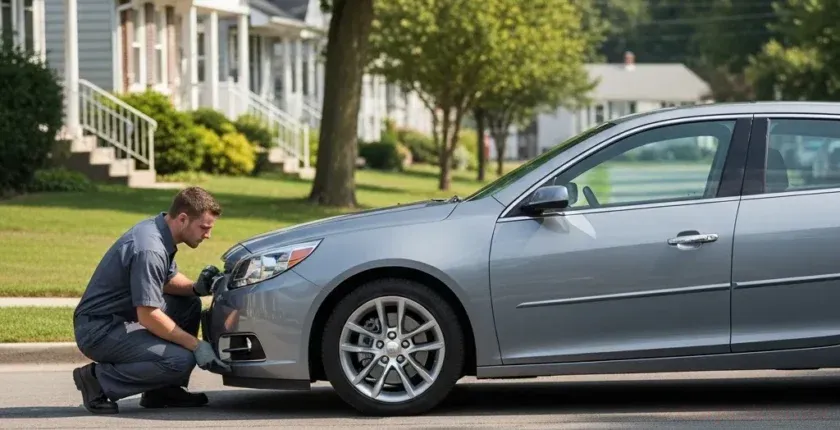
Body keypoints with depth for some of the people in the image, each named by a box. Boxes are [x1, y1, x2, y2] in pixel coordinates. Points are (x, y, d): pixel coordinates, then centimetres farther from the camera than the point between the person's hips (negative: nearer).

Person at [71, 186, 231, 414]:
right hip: (98, 330, -10)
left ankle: (162, 390, 11)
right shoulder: (150, 249, -24)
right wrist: (197, 345, -19)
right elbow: (148, 316, -25)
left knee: (188, 304, 11)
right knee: (180, 360, -22)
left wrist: (197, 288, -2)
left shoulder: (157, 229, 7)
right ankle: (99, 380, -10)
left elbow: (170, 280, 21)